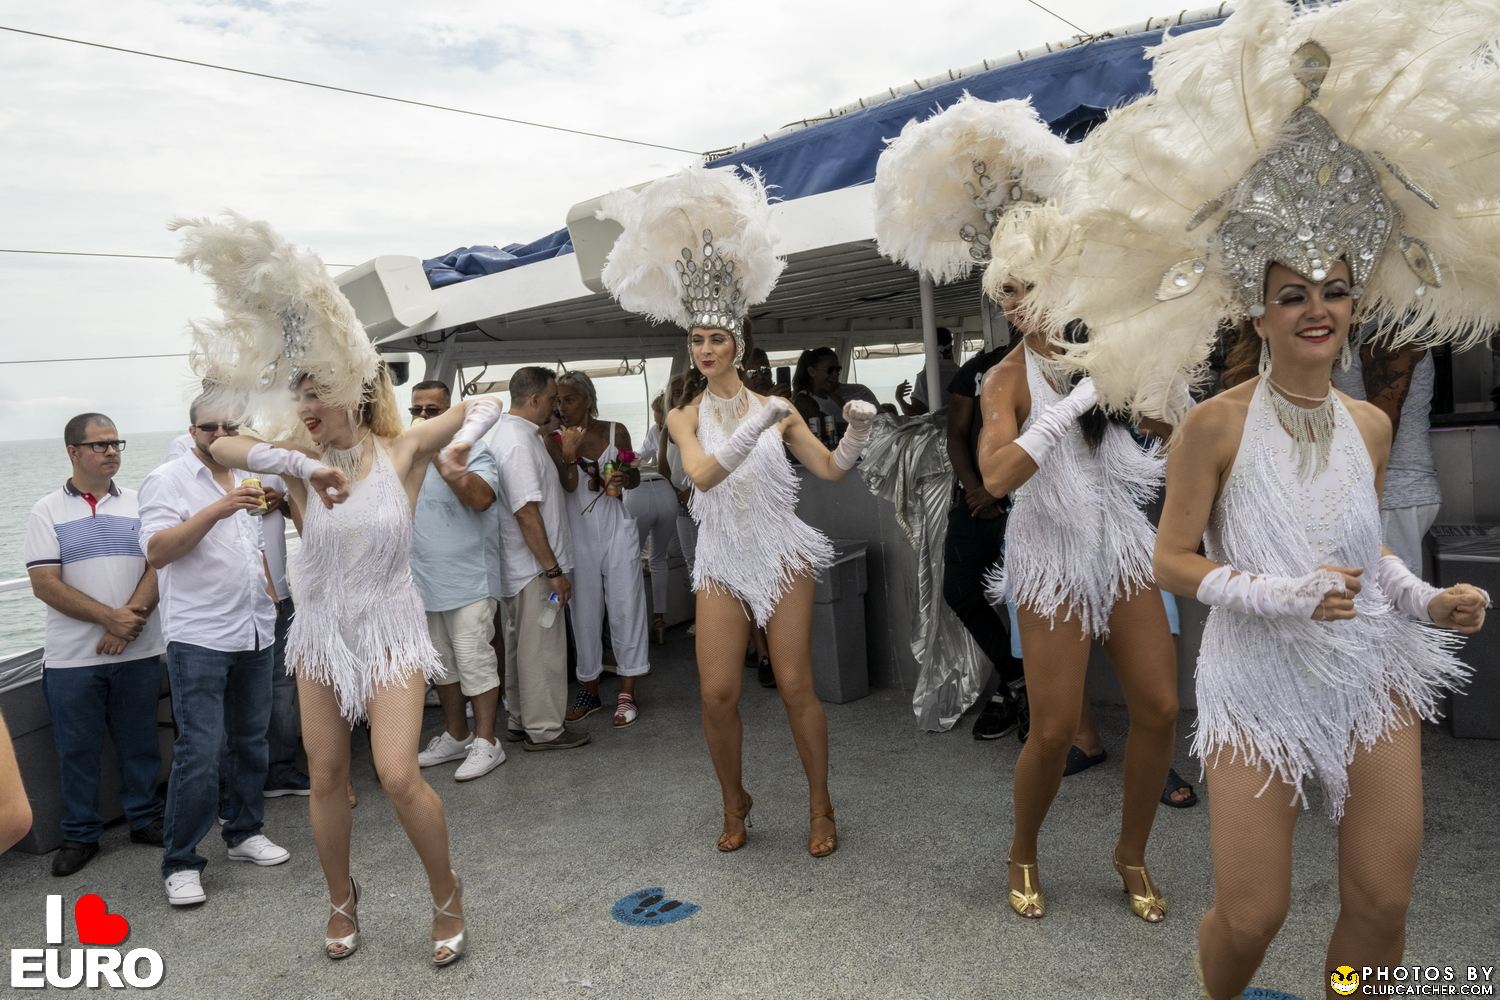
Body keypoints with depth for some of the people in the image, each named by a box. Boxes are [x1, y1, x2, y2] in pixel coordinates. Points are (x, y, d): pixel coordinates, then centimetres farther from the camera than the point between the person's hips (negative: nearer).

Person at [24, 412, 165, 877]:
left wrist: (131, 617, -15)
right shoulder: (48, 512, 0)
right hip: (72, 658, -1)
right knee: (77, 749, 9)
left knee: (139, 742, 10)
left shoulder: (138, 505, 6)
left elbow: (158, 566, -1)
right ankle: (79, 835, 23)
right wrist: (110, 618, -15)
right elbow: (45, 584, -8)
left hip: (139, 652, 1)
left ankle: (145, 819, 25)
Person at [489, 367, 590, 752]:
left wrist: (565, 454, 12)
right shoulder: (519, 443, -20)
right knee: (542, 648, 0)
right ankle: (543, 728, 11)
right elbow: (527, 513, -24)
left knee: (520, 645, 17)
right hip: (535, 567, -10)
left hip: (517, 566, 10)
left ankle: (520, 721, 28)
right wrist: (553, 570, -21)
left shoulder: (509, 435, 12)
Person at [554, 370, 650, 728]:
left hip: (616, 529, 0)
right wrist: (568, 455, -28)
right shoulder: (558, 440, -2)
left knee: (625, 607, 0)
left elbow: (634, 478, 9)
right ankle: (590, 690, 21)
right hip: (578, 533, 1)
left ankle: (627, 693, 8)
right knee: (584, 611, 8)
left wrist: (624, 477, -13)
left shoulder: (615, 432, 0)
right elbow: (569, 485, -12)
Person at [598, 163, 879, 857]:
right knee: (717, 692, -1)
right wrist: (759, 428, -26)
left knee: (795, 685, -1)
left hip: (781, 555, -1)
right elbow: (703, 473, -18)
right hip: (721, 562, 1)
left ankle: (820, 807, 17)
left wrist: (856, 436, -20)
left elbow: (830, 468, -1)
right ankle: (734, 803, 23)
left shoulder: (776, 408, 2)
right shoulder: (684, 417, 2)